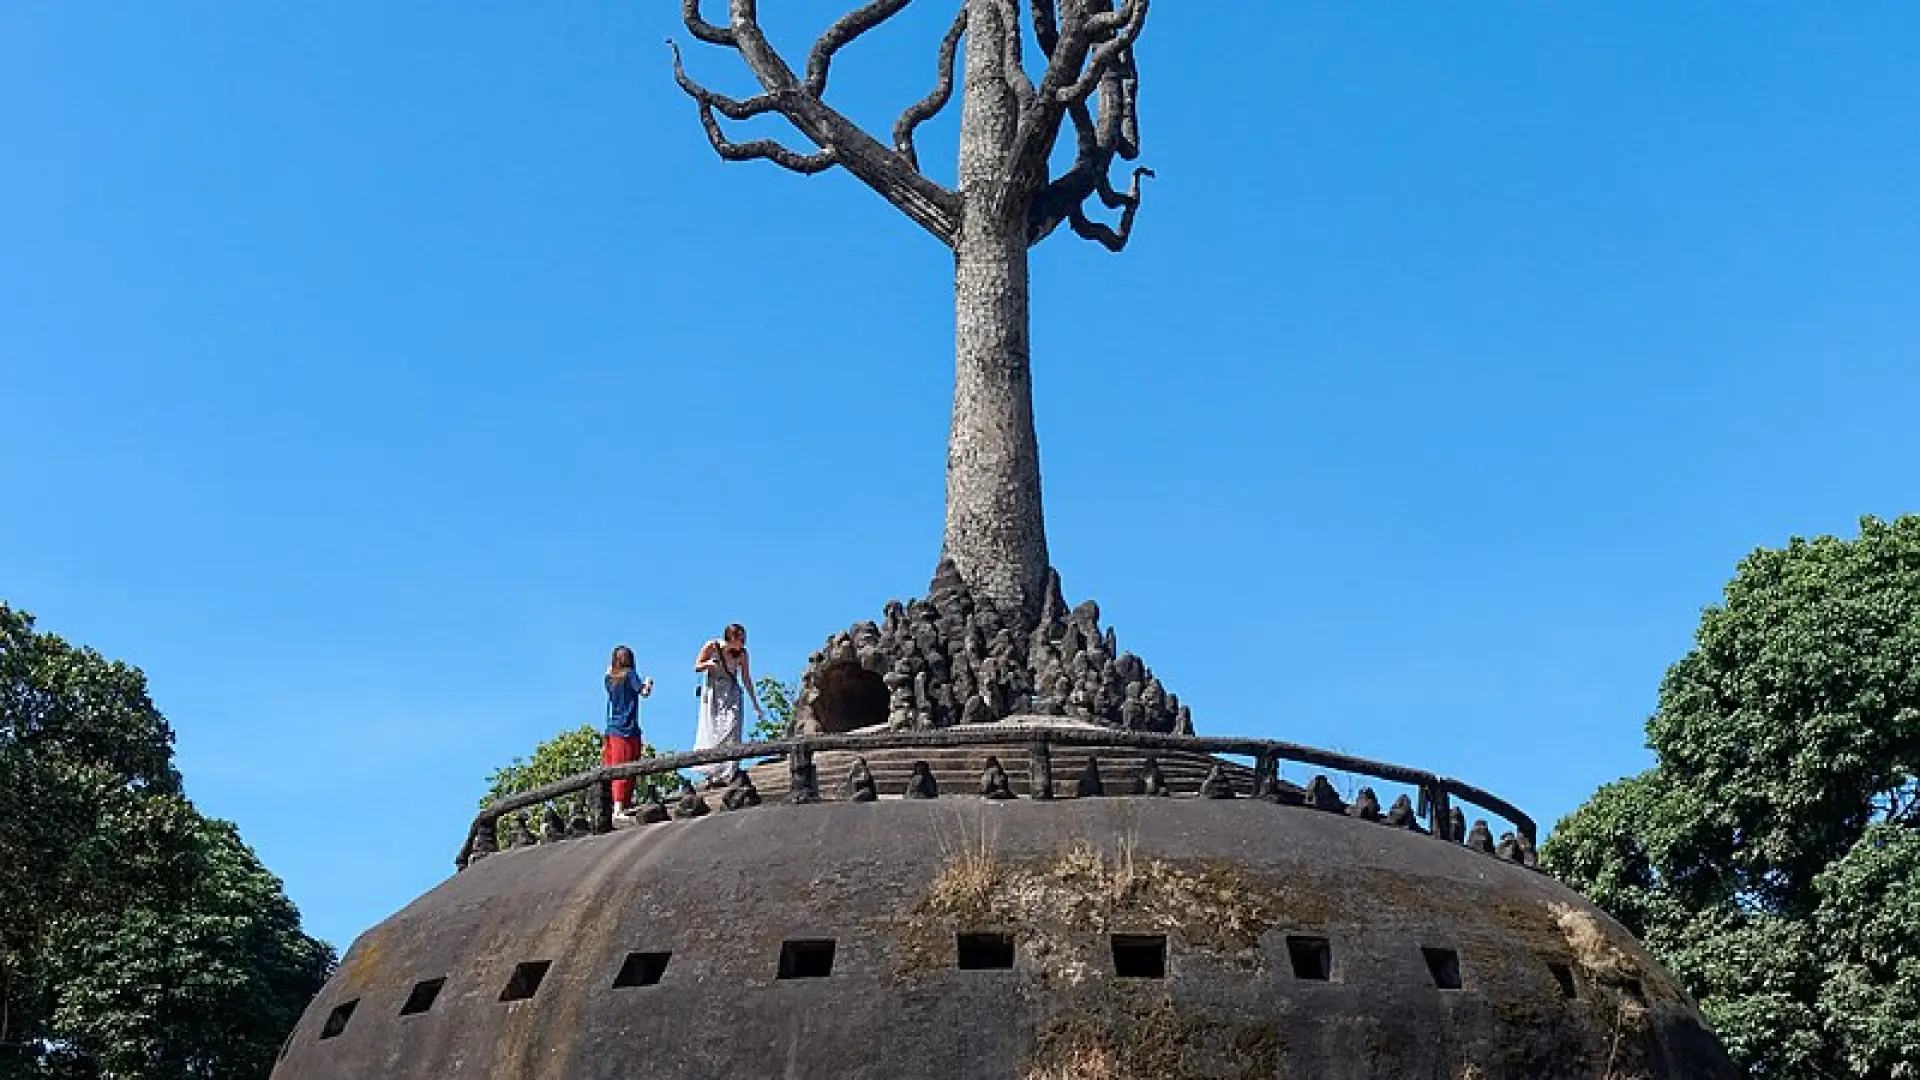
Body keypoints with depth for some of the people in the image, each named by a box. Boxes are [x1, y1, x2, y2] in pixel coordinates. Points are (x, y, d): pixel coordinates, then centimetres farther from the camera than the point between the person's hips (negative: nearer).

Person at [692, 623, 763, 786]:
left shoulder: (742, 654, -6)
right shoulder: (711, 647, -10)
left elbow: (746, 679, 4)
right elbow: (697, 667, 3)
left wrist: (755, 705, 7)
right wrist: (709, 664, -20)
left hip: (731, 694, 0)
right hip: (712, 693, 0)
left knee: (731, 730, -16)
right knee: (710, 732, -4)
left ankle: (729, 772, -19)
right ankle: (711, 775, 1)